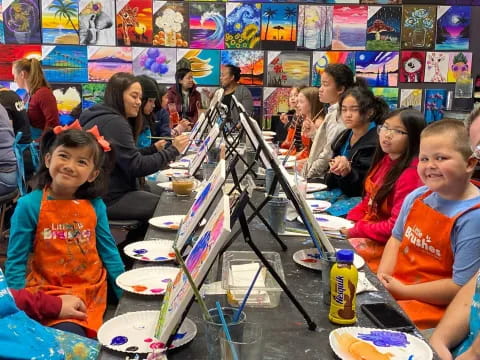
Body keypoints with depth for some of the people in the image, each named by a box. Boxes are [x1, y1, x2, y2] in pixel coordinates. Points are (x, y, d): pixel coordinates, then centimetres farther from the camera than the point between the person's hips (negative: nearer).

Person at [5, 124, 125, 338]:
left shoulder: (96, 206, -1)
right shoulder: (29, 206, -9)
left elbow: (108, 250, 9)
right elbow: (16, 261, -2)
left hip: (93, 292, 3)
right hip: (48, 292, -3)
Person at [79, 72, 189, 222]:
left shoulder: (104, 118, 15)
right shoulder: (114, 123, -18)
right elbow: (137, 167, -21)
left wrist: (153, 149, 9)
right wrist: (173, 150, -16)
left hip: (104, 193, 10)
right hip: (110, 199, -10)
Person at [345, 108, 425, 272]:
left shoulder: (411, 175, -22)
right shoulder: (385, 159, 5)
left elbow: (396, 227, -24)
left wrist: (355, 230, -17)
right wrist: (348, 221, -3)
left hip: (387, 244, -8)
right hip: (367, 230, 8)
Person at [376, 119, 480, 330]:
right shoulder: (417, 196, 3)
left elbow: (461, 288, -20)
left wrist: (403, 291, -14)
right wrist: (382, 277, 1)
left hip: (434, 306, -7)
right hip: (392, 286, 7)